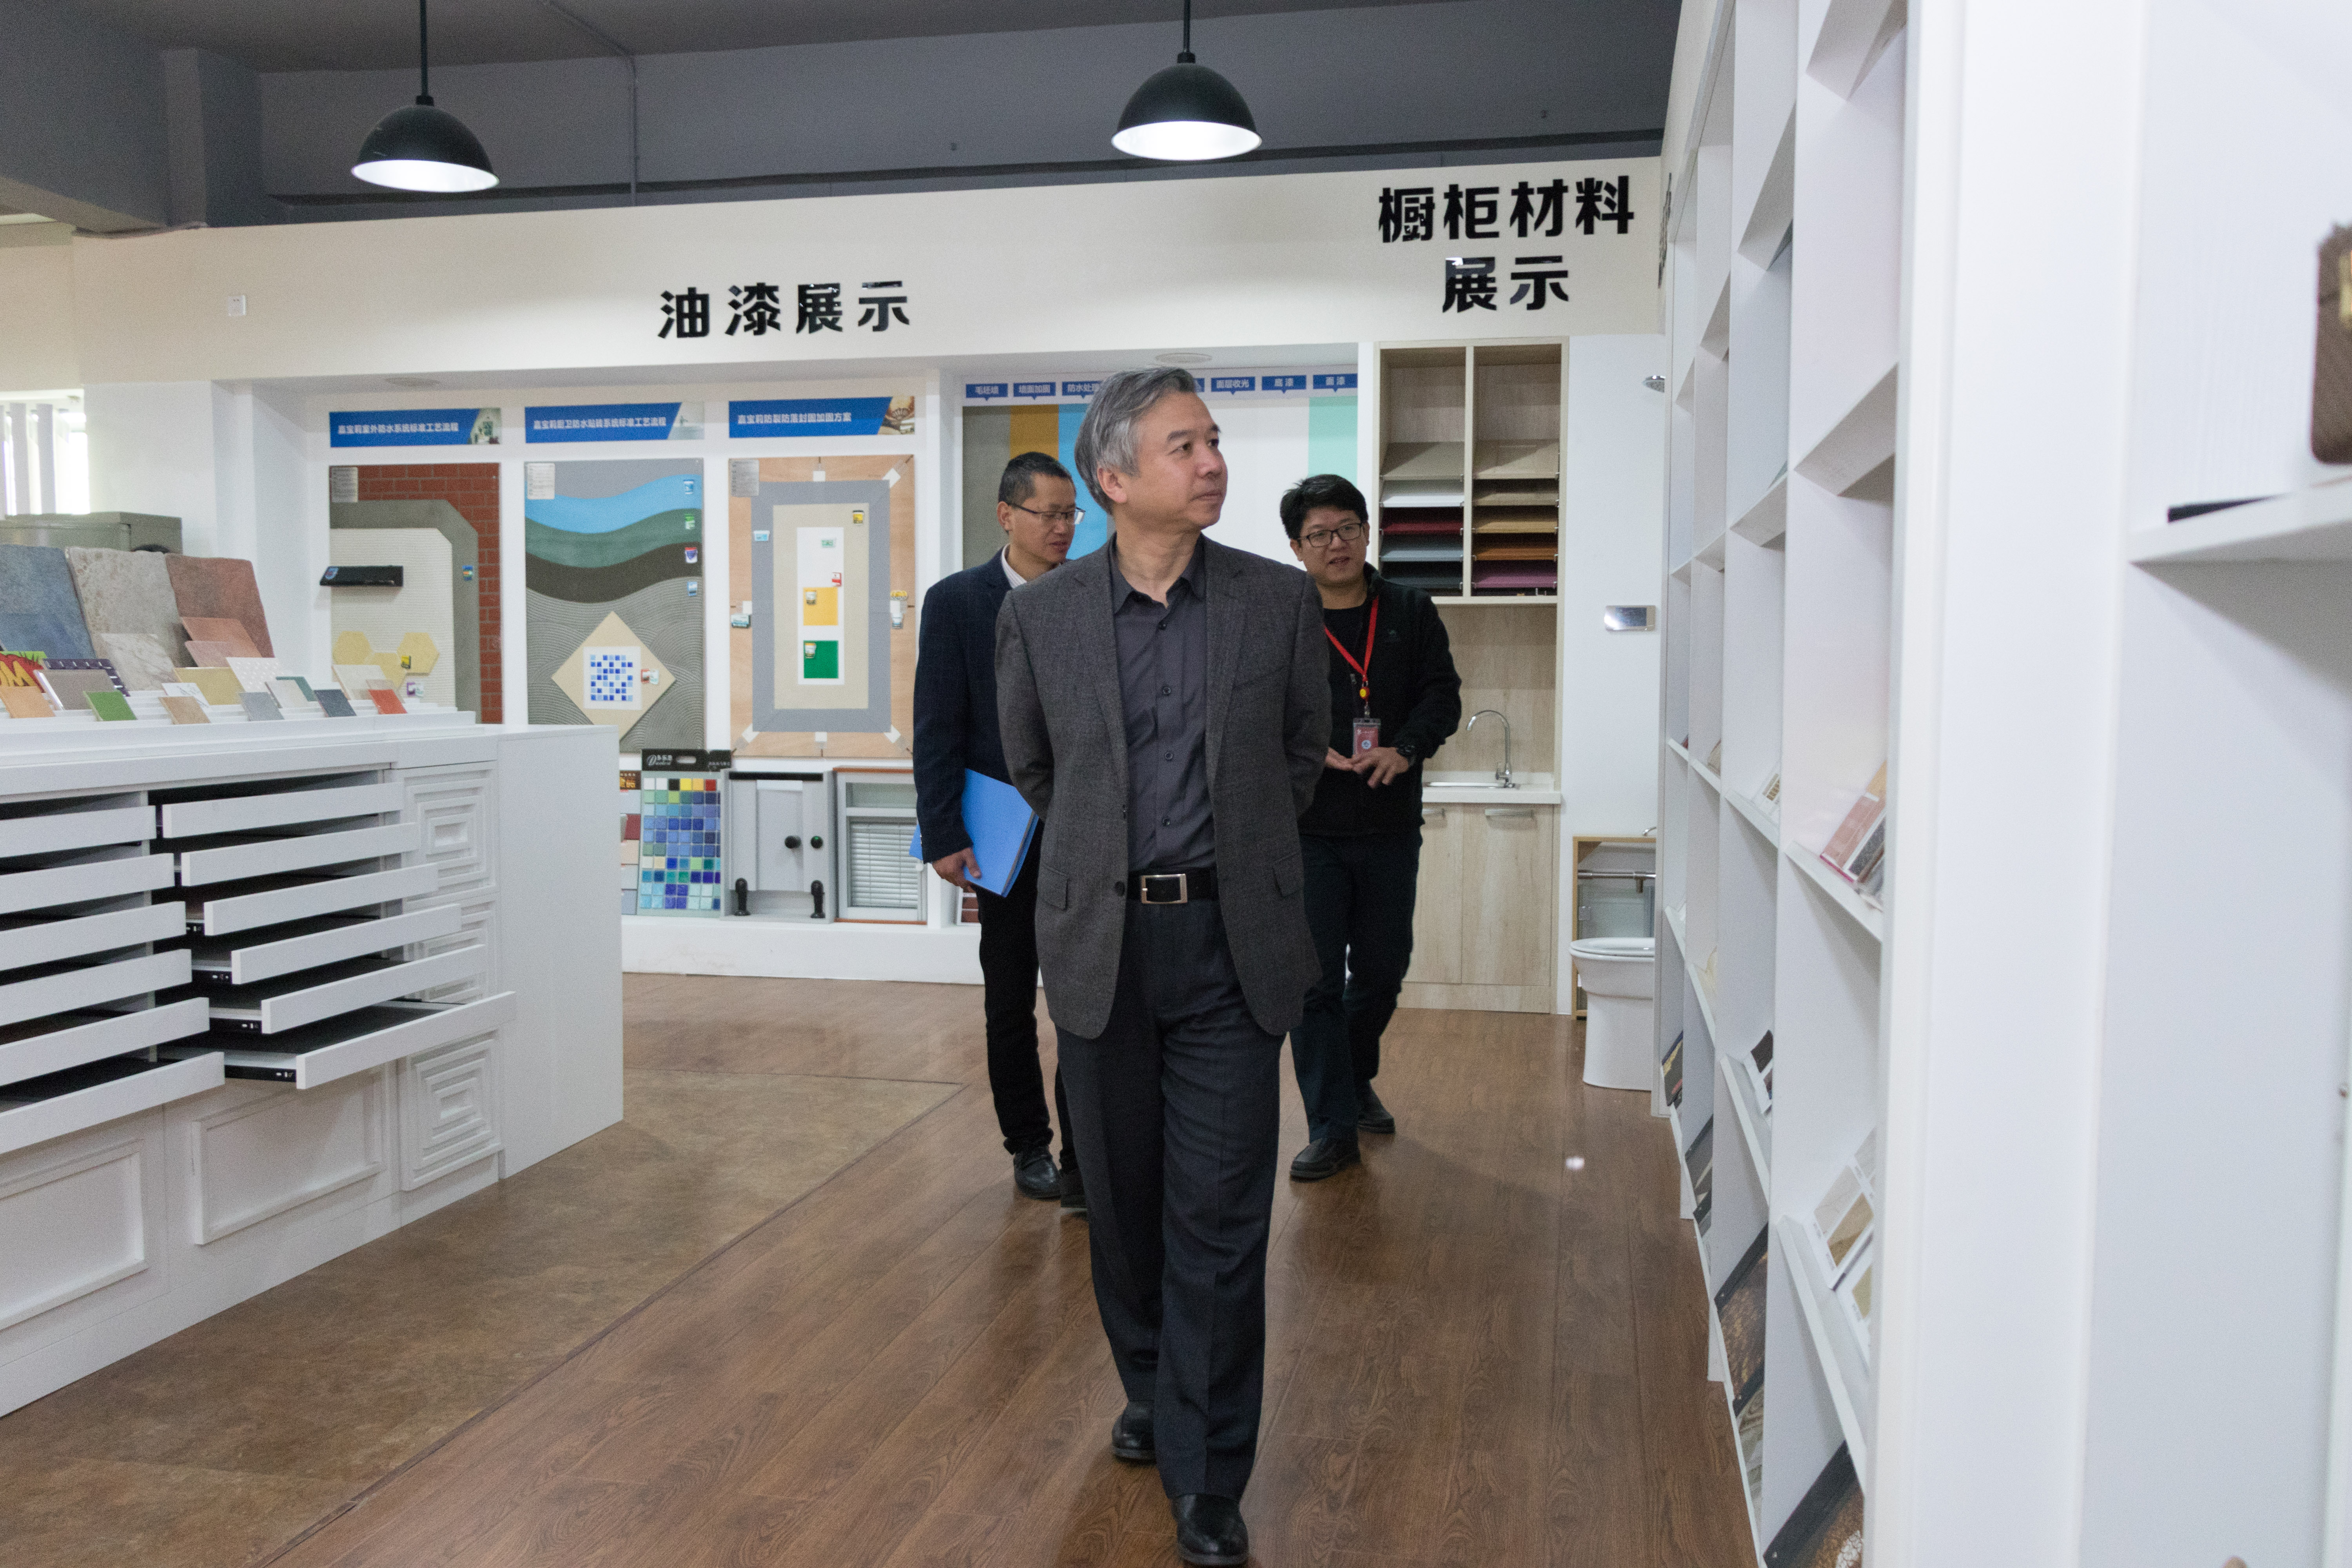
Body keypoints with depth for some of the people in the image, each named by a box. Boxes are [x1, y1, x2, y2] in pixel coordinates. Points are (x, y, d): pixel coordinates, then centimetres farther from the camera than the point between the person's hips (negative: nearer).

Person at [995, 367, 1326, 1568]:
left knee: (1220, 1219, -1)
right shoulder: (1039, 617, -1)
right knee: (1123, 1199, 15)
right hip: (1099, 941, 1)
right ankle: (1150, 1390, 39)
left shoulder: (1279, 601, -2)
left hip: (1230, 940, -1)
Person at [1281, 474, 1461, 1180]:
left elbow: (1442, 693, 3)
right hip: (1305, 829, -3)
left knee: (1382, 970, 15)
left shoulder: (1411, 611, 6)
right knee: (1315, 979, -2)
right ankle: (1333, 1128, 9)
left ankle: (1355, 1081, 41)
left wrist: (1405, 749, -15)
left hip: (1391, 828, 3)